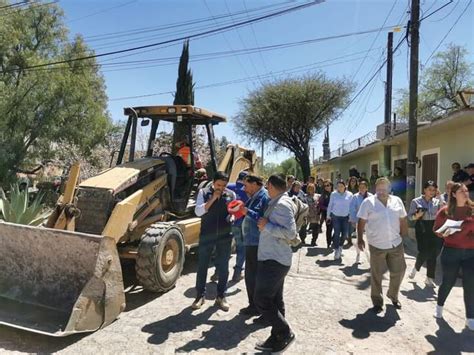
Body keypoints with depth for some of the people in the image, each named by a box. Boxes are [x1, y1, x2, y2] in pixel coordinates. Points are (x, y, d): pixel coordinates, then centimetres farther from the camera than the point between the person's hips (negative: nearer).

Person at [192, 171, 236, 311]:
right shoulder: (204, 192, -3)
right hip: (206, 235, -1)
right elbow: (198, 212, -13)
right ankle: (200, 295, 24)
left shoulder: (231, 194, 2)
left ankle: (221, 296, 25)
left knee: (223, 267, 9)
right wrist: (213, 198, -20)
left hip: (225, 236, 1)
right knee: (202, 266, 8)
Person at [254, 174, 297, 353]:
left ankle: (285, 333, 9)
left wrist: (266, 226, -21)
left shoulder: (282, 204, -19)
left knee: (262, 300, -3)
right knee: (275, 300, 16)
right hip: (275, 258, 10)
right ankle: (277, 337, 26)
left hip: (274, 260, -10)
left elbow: (290, 233, -26)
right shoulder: (278, 203, 12)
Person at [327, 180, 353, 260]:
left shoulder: (349, 195, 0)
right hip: (335, 216, -1)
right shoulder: (333, 194, -2)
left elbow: (351, 206, 4)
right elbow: (330, 205, 5)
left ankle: (340, 246, 31)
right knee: (337, 234, -4)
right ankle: (336, 250, 7)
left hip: (345, 217, 1)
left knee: (345, 234, 4)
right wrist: (328, 215, 6)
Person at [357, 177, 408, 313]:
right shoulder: (368, 202, -7)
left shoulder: (397, 201, 5)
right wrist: (360, 239, -7)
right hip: (377, 245, -3)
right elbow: (361, 222, -5)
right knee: (377, 275, 8)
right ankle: (377, 302, 25)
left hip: (396, 244, 4)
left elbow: (403, 220, 12)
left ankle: (393, 296, 38)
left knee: (398, 271, 12)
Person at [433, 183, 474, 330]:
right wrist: (444, 233, -14)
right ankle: (439, 306, 37)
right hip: (451, 252, -1)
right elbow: (436, 229, 5)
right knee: (448, 282, 12)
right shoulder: (445, 211, -3)